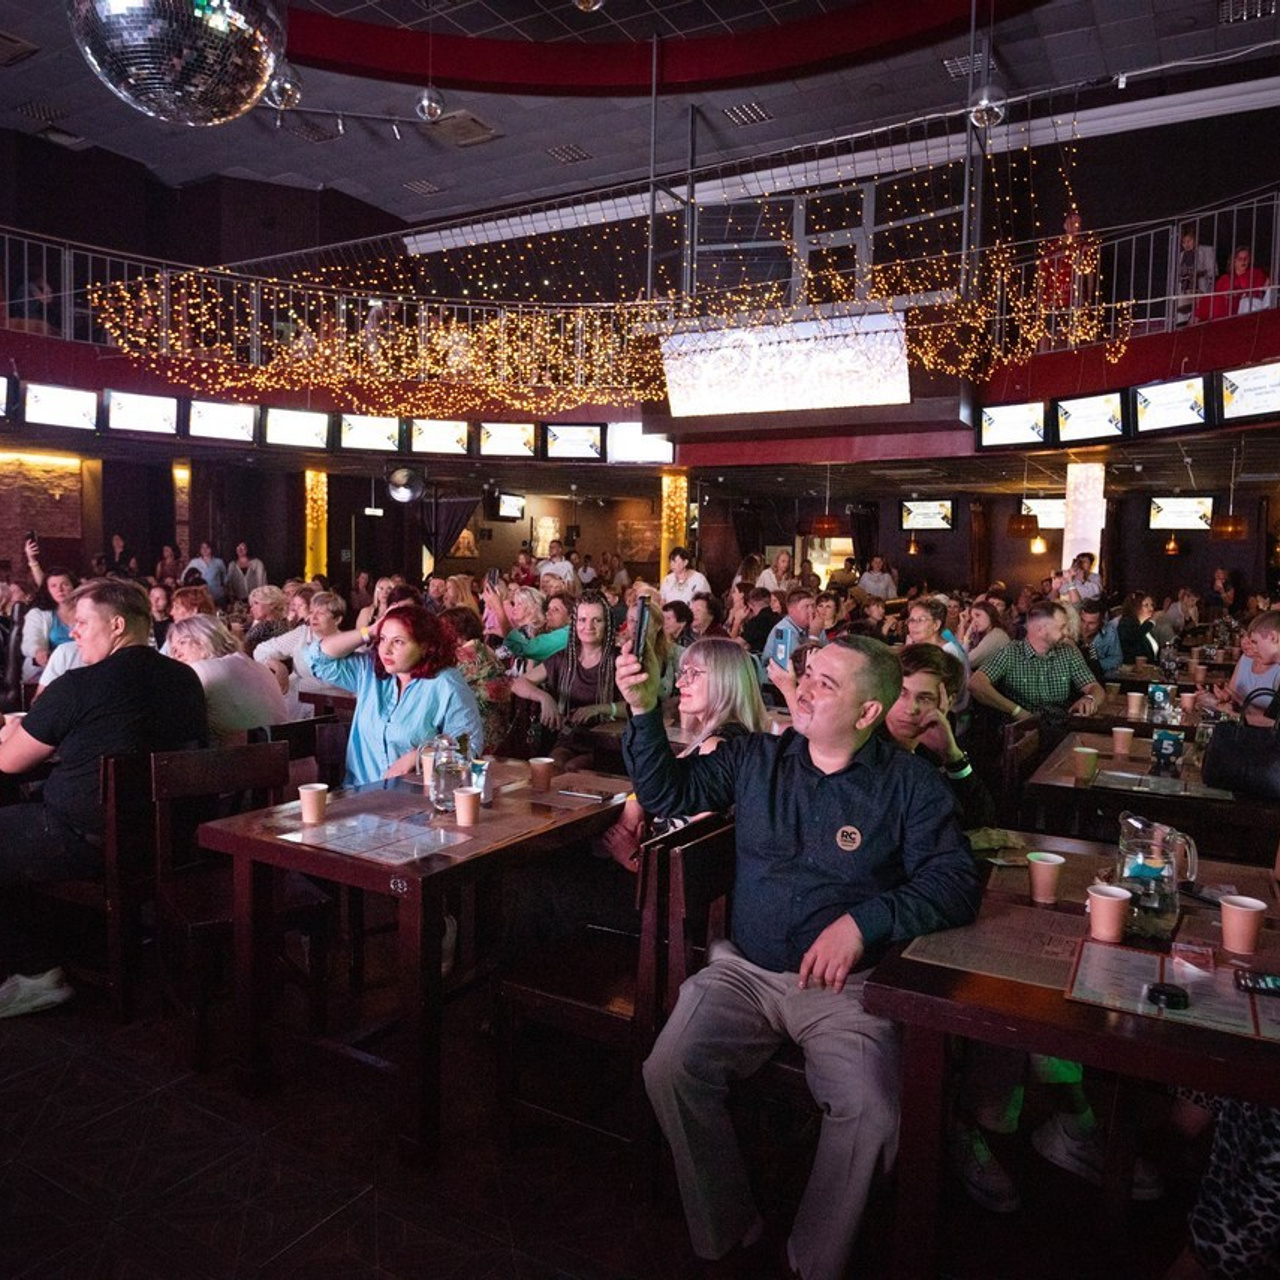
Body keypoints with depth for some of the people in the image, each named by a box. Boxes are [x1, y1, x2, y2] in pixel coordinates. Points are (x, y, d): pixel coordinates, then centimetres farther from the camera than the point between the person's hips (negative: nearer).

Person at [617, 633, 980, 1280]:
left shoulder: (910, 784, -2)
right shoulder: (757, 758, 8)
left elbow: (955, 882, -8)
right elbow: (669, 793, 12)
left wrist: (863, 921, -21)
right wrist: (644, 711, -3)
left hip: (845, 985, -2)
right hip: (744, 970, 3)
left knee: (871, 1115, -26)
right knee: (669, 1070, -19)